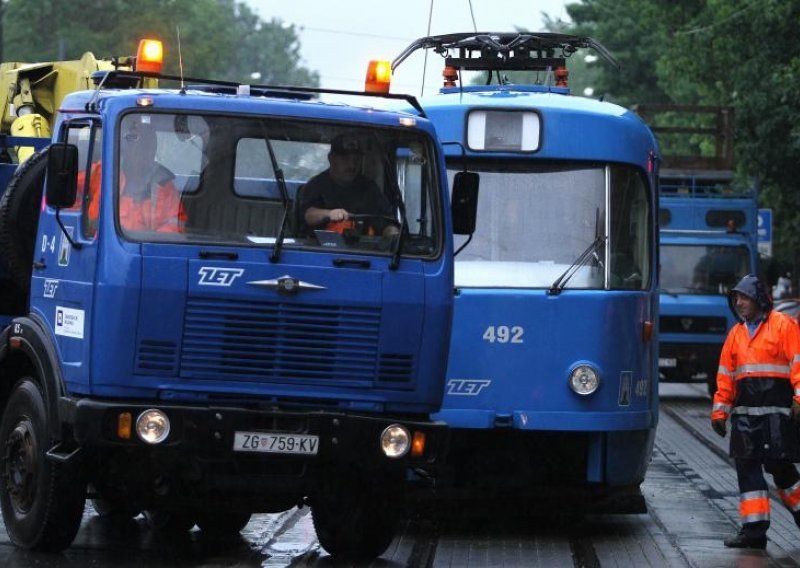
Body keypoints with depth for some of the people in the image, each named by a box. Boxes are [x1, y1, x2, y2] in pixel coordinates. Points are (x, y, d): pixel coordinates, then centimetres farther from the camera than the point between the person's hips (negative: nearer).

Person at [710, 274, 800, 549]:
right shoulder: (736, 333, 17)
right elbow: (725, 375, 20)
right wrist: (720, 411, 16)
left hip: (777, 410, -6)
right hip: (745, 412, 6)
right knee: (747, 467, 0)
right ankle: (754, 529, 0)